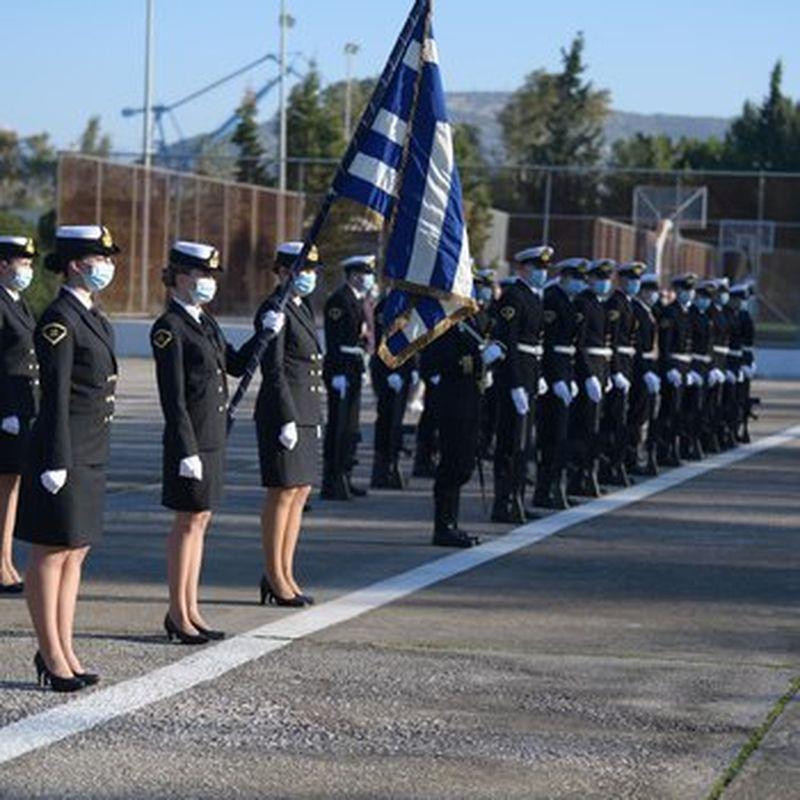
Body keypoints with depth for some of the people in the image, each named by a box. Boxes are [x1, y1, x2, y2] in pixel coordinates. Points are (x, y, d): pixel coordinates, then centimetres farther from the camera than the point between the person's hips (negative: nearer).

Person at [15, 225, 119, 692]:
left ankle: (64, 649, 19)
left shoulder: (91, 316, 14)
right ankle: (52, 655, 5)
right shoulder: (58, 320, -14)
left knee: (77, 551, 12)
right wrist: (57, 462, -20)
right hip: (65, 449, -9)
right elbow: (56, 395, -18)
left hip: (92, 451, 9)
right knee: (52, 552, -1)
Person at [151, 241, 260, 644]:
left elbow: (236, 364, 17)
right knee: (188, 522, -3)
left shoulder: (205, 321, 13)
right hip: (190, 436, -9)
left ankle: (191, 609, 18)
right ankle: (178, 615, 5)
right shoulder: (169, 328, -13)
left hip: (214, 436, 9)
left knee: (200, 521, 12)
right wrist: (187, 451, -21)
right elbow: (172, 396, -17)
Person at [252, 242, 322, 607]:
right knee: (282, 493, -4)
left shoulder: (302, 309, 17)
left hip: (305, 412, 9)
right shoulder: (274, 310, -12)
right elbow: (273, 369, -16)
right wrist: (287, 419, -20)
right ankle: (275, 577, 3)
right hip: (283, 410, -9)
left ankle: (285, 574, 16)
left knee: (300, 493, 10)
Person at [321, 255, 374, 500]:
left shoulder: (357, 300, 17)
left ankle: (344, 479, 21)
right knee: (338, 427, -7)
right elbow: (334, 339, -19)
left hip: (352, 371, 10)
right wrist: (339, 374, -23)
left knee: (350, 429, 14)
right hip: (340, 371, -10)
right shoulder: (339, 300, -14)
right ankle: (332, 484, -5)